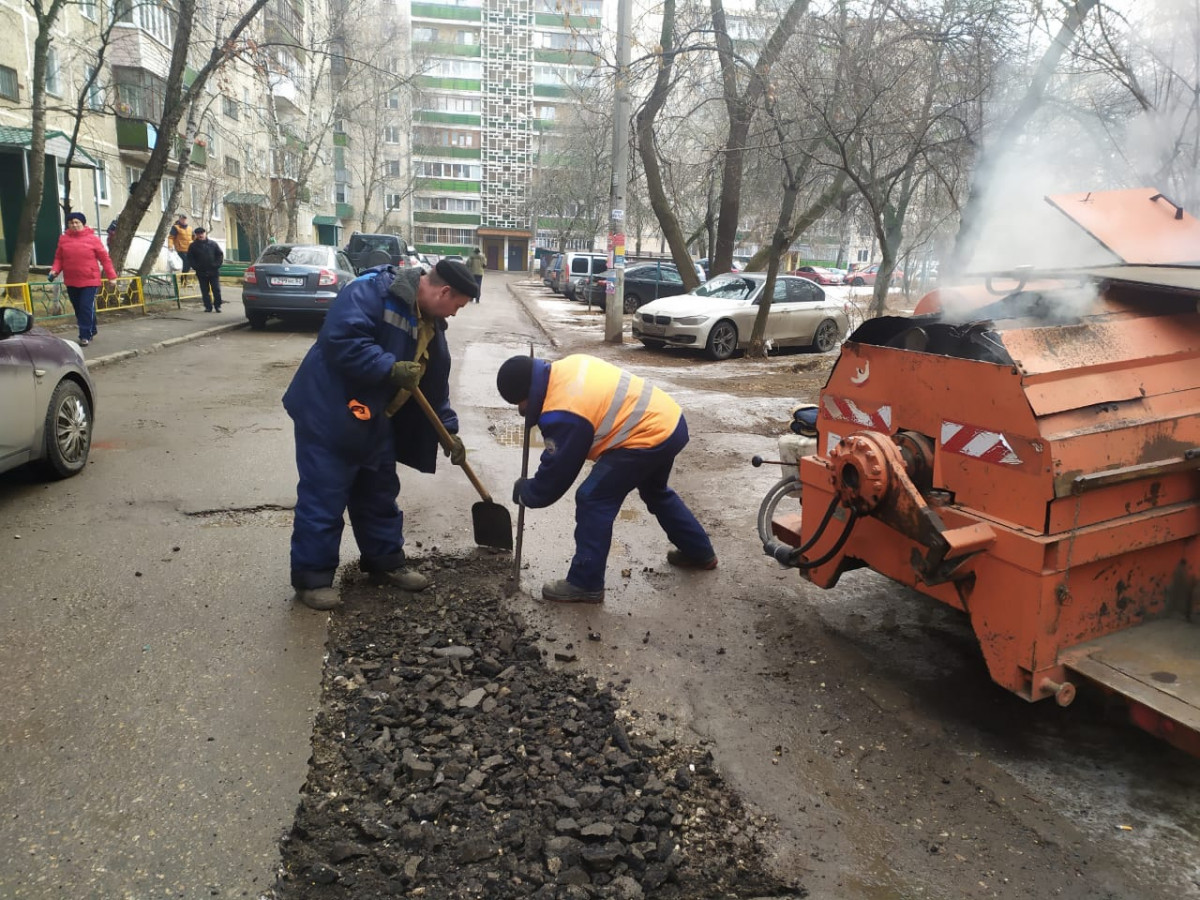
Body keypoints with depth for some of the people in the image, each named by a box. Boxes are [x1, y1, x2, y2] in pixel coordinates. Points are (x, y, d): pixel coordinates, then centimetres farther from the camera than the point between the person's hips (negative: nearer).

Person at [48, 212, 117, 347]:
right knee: (78, 309, 11)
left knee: (87, 308, -10)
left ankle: (86, 336, -5)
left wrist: (111, 276, -5)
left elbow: (104, 258, -3)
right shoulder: (63, 239, 5)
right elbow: (59, 258, 11)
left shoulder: (92, 238, -4)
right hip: (71, 282, 4)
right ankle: (90, 331, 26)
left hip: (90, 281, -4)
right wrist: (54, 270, -6)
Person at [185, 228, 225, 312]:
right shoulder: (193, 246, 5)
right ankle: (208, 306, 8)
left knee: (216, 290, 0)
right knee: (205, 291, 3)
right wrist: (196, 267, -6)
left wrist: (217, 265, -5)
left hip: (214, 272, -1)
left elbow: (220, 254, 5)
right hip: (201, 273, 1)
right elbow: (190, 258, 6)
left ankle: (217, 306, 9)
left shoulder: (213, 244, 4)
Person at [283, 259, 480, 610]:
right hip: (329, 414, -9)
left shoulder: (431, 324, 8)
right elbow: (340, 339, -31)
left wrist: (449, 430, 11)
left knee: (379, 495, 17)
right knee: (323, 499, -1)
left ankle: (385, 564, 32)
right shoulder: (372, 291, -20)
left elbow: (434, 384, 14)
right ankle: (312, 578, 12)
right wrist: (391, 367, -29)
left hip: (374, 422, 9)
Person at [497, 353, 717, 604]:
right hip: (669, 420, 10)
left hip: (650, 436, -10)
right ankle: (700, 552, 48)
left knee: (592, 500, -5)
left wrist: (525, 492, 8)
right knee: (655, 492, 32)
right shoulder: (566, 366, 4)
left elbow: (554, 477, -12)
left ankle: (585, 584, 4)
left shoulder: (562, 414, -21)